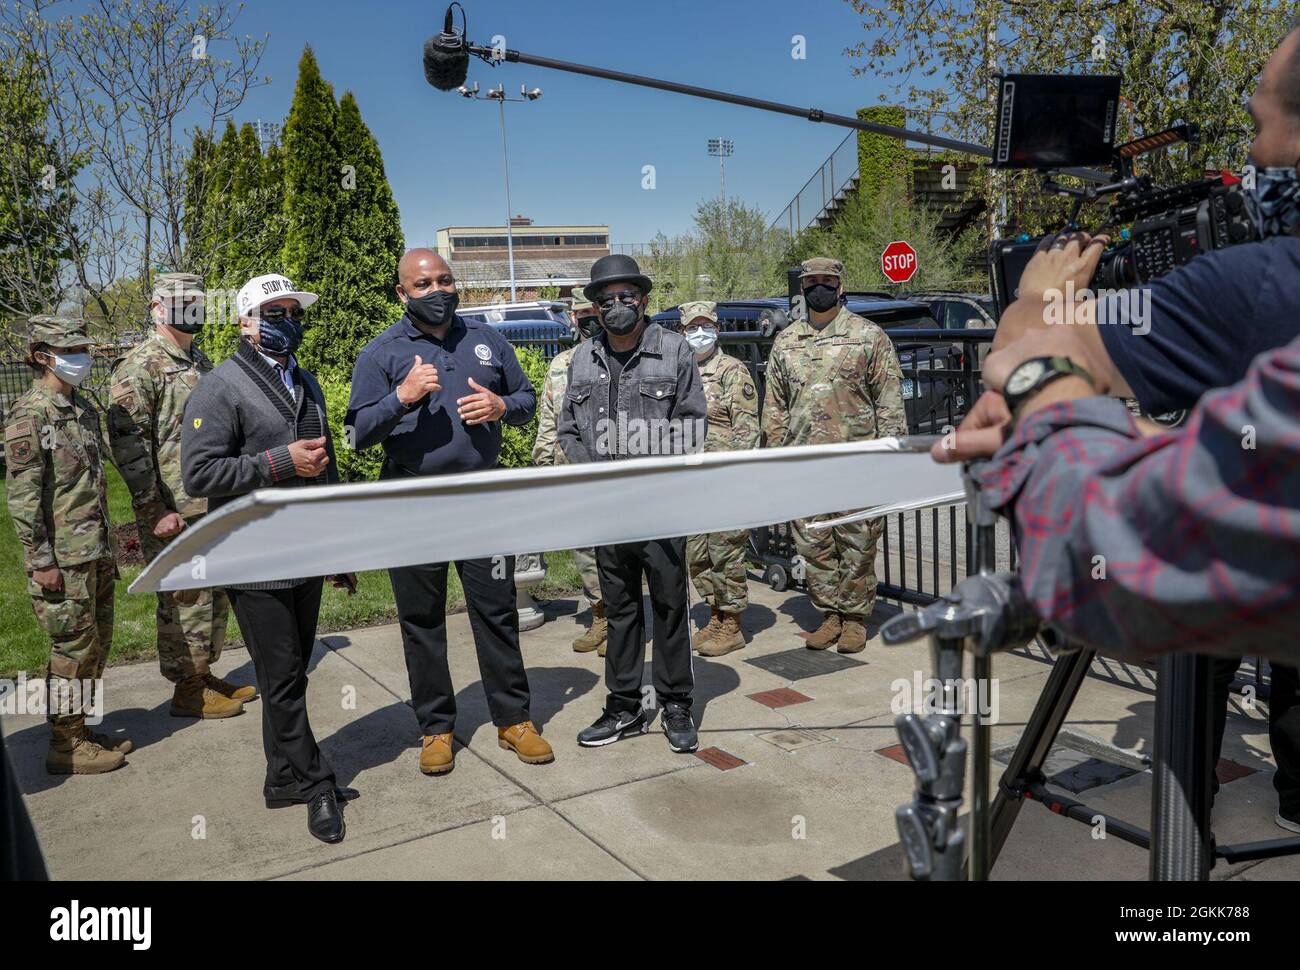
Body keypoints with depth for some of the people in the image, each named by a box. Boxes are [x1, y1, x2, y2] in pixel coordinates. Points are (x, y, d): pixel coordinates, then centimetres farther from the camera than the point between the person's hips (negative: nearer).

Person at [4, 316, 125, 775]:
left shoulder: (85, 406, 12)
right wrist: (41, 560, -17)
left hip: (96, 553, 8)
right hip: (62, 559, -8)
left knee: (96, 642, 14)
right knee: (74, 647, -1)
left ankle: (78, 728, 28)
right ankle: (65, 746, 12)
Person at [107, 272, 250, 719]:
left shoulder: (199, 361, 15)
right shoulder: (141, 365, -11)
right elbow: (127, 442, -17)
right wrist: (155, 511, -19)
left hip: (213, 508, 8)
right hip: (175, 513, -8)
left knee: (214, 597, 16)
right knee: (185, 601, 1)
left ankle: (205, 674, 30)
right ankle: (188, 692, 14)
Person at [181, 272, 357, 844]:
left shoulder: (306, 385, 16)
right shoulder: (221, 389, -8)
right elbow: (198, 475, -17)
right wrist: (280, 462, -19)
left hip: (307, 561, 7)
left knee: (291, 675, 15)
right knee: (282, 681, 2)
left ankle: (285, 778, 28)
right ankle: (315, 785, 15)